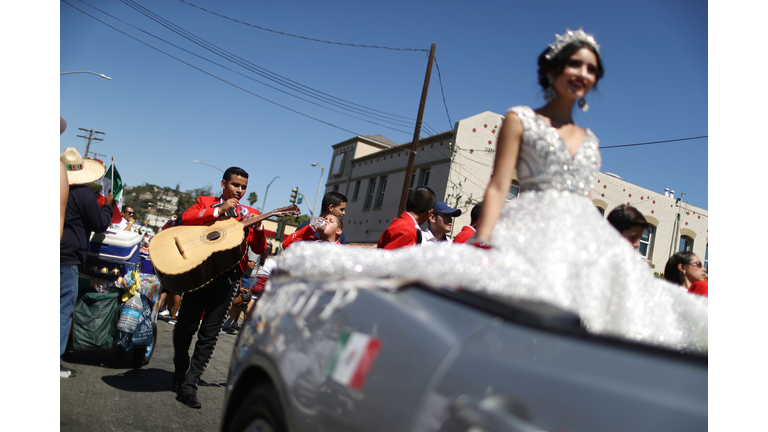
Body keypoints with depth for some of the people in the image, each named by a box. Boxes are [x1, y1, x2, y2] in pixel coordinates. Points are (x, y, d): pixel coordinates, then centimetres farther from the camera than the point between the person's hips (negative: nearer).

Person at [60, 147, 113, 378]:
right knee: (64, 310, -2)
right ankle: (56, 360, -2)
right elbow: (100, 225, -5)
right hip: (67, 259, -7)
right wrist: (108, 205, 10)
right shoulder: (83, 194, -10)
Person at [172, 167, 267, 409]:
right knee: (185, 327, 7)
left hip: (228, 276, 1)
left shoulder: (249, 214, 14)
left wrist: (257, 226, -10)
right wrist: (219, 210, -14)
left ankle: (189, 385, 6)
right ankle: (179, 372, 31)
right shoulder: (205, 203, 11)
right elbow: (185, 218, -9)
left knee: (209, 334, 0)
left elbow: (260, 249, 7)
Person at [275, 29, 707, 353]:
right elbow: (497, 188, -3)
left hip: (587, 238, 6)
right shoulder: (521, 120, 8)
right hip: (533, 230, -6)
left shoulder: (590, 139, 24)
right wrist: (482, 246, -18)